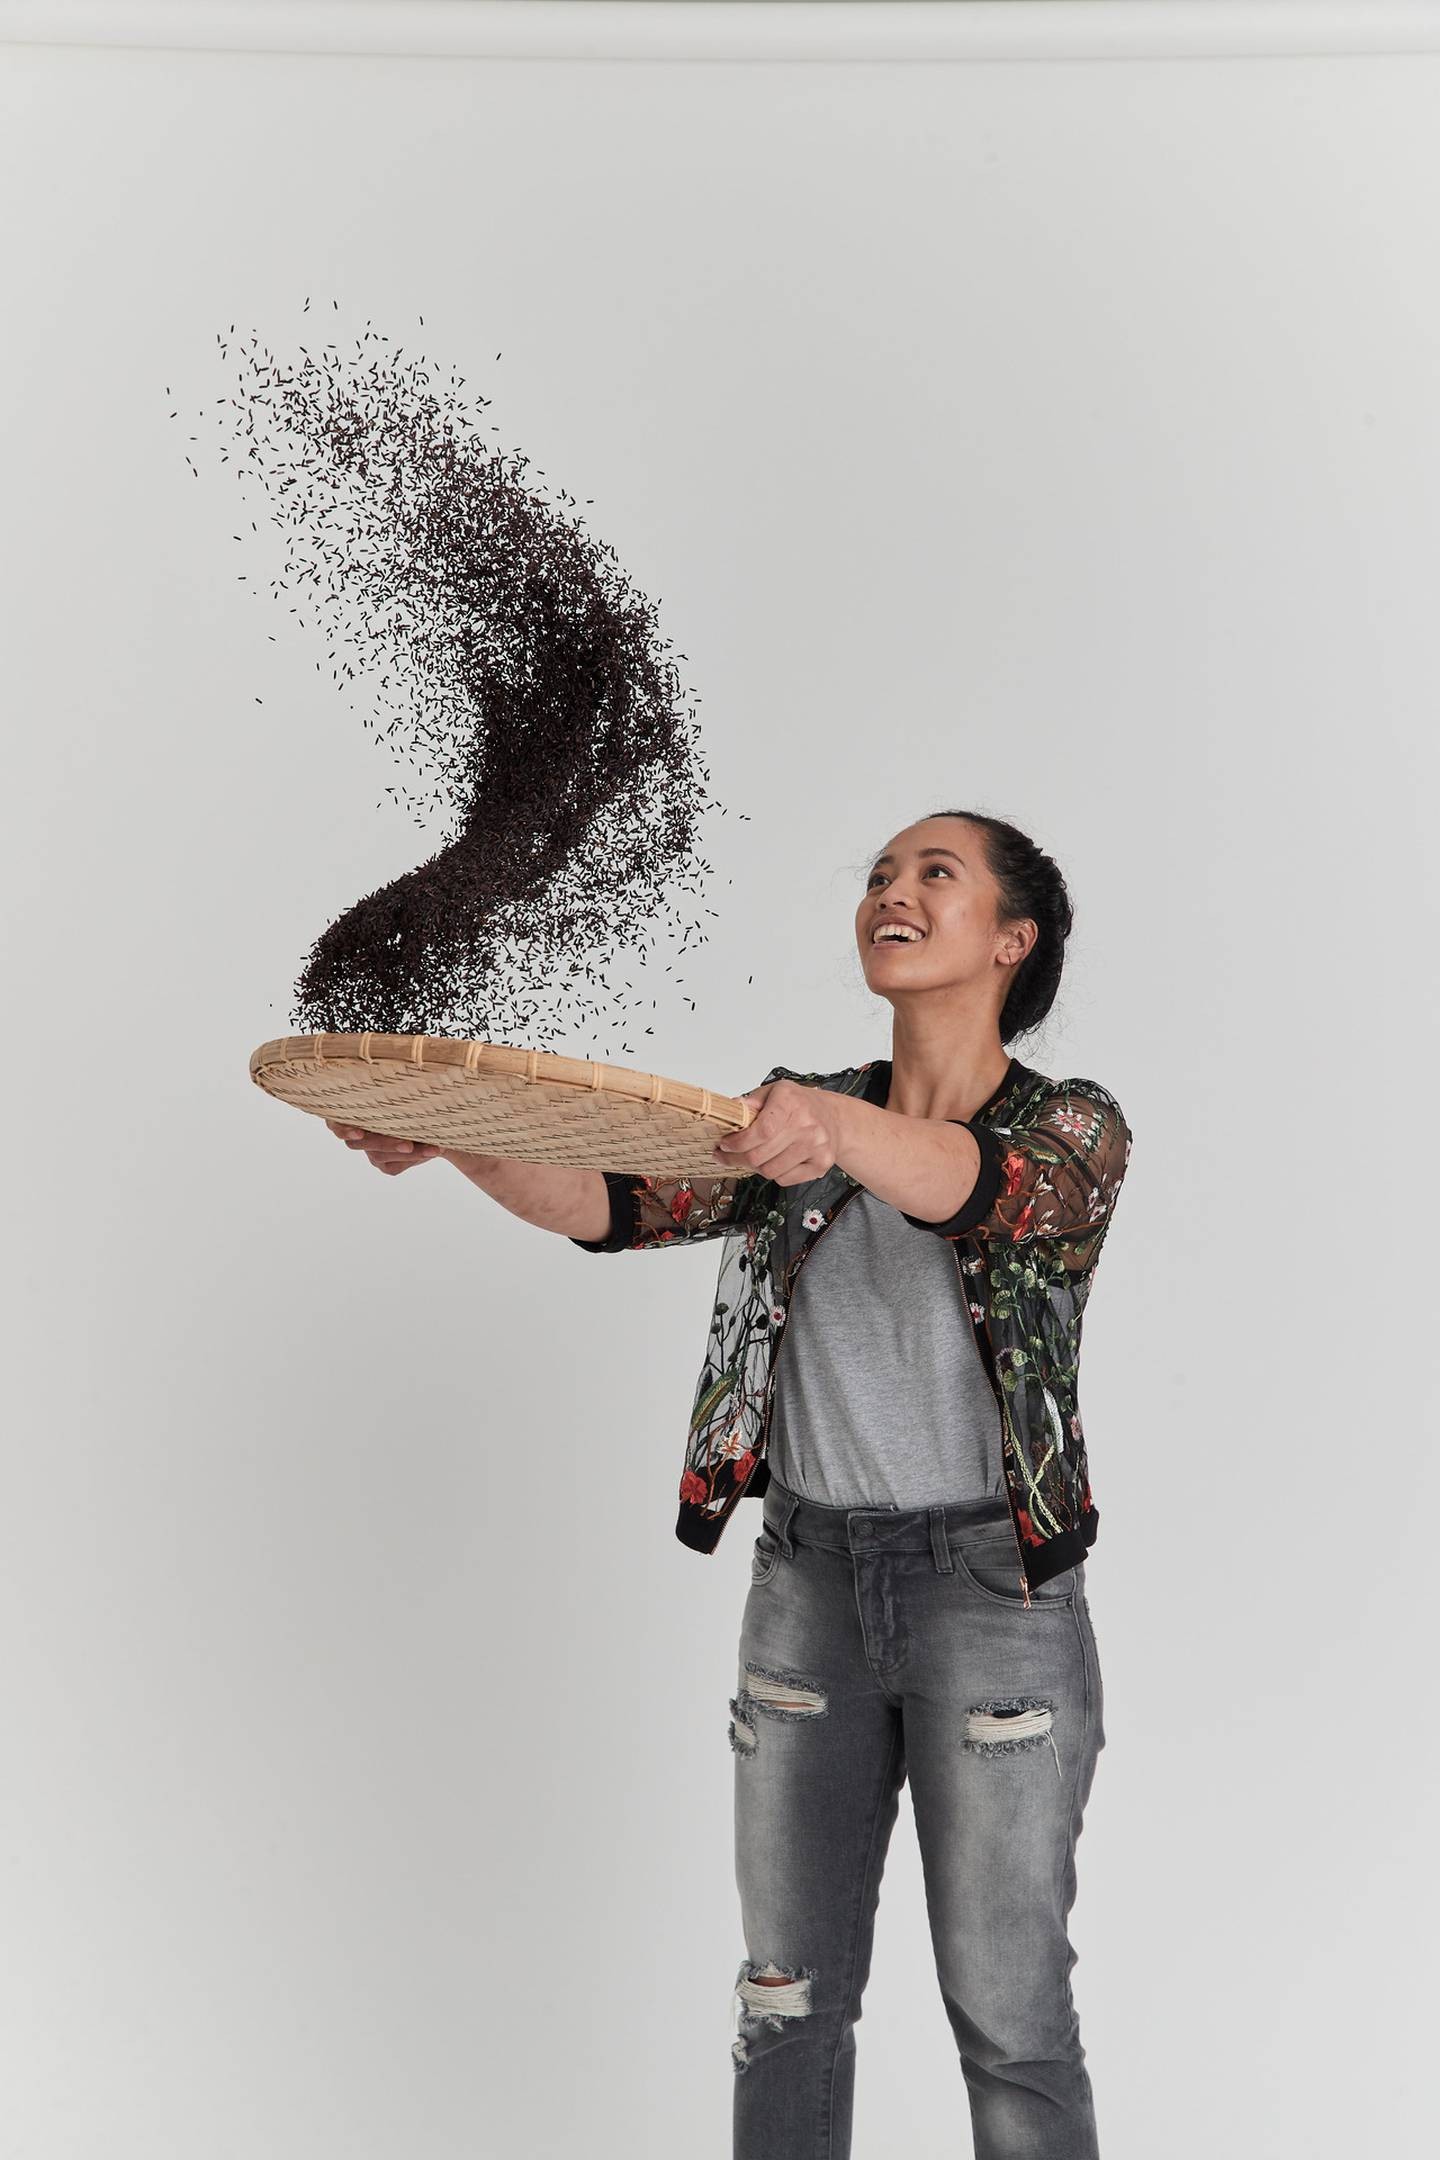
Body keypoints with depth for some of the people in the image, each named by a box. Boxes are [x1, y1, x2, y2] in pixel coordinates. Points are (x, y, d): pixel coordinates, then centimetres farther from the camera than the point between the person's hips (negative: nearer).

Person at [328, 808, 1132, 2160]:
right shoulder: (791, 1120, 5)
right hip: (808, 1579, 4)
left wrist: (839, 1129, -51)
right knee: (786, 1994, 14)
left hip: (992, 1587, -4)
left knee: (1007, 2015, 5)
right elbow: (617, 1203, -9)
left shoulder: (1074, 1131, -6)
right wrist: (453, 1137, -28)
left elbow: (981, 1187, -30)